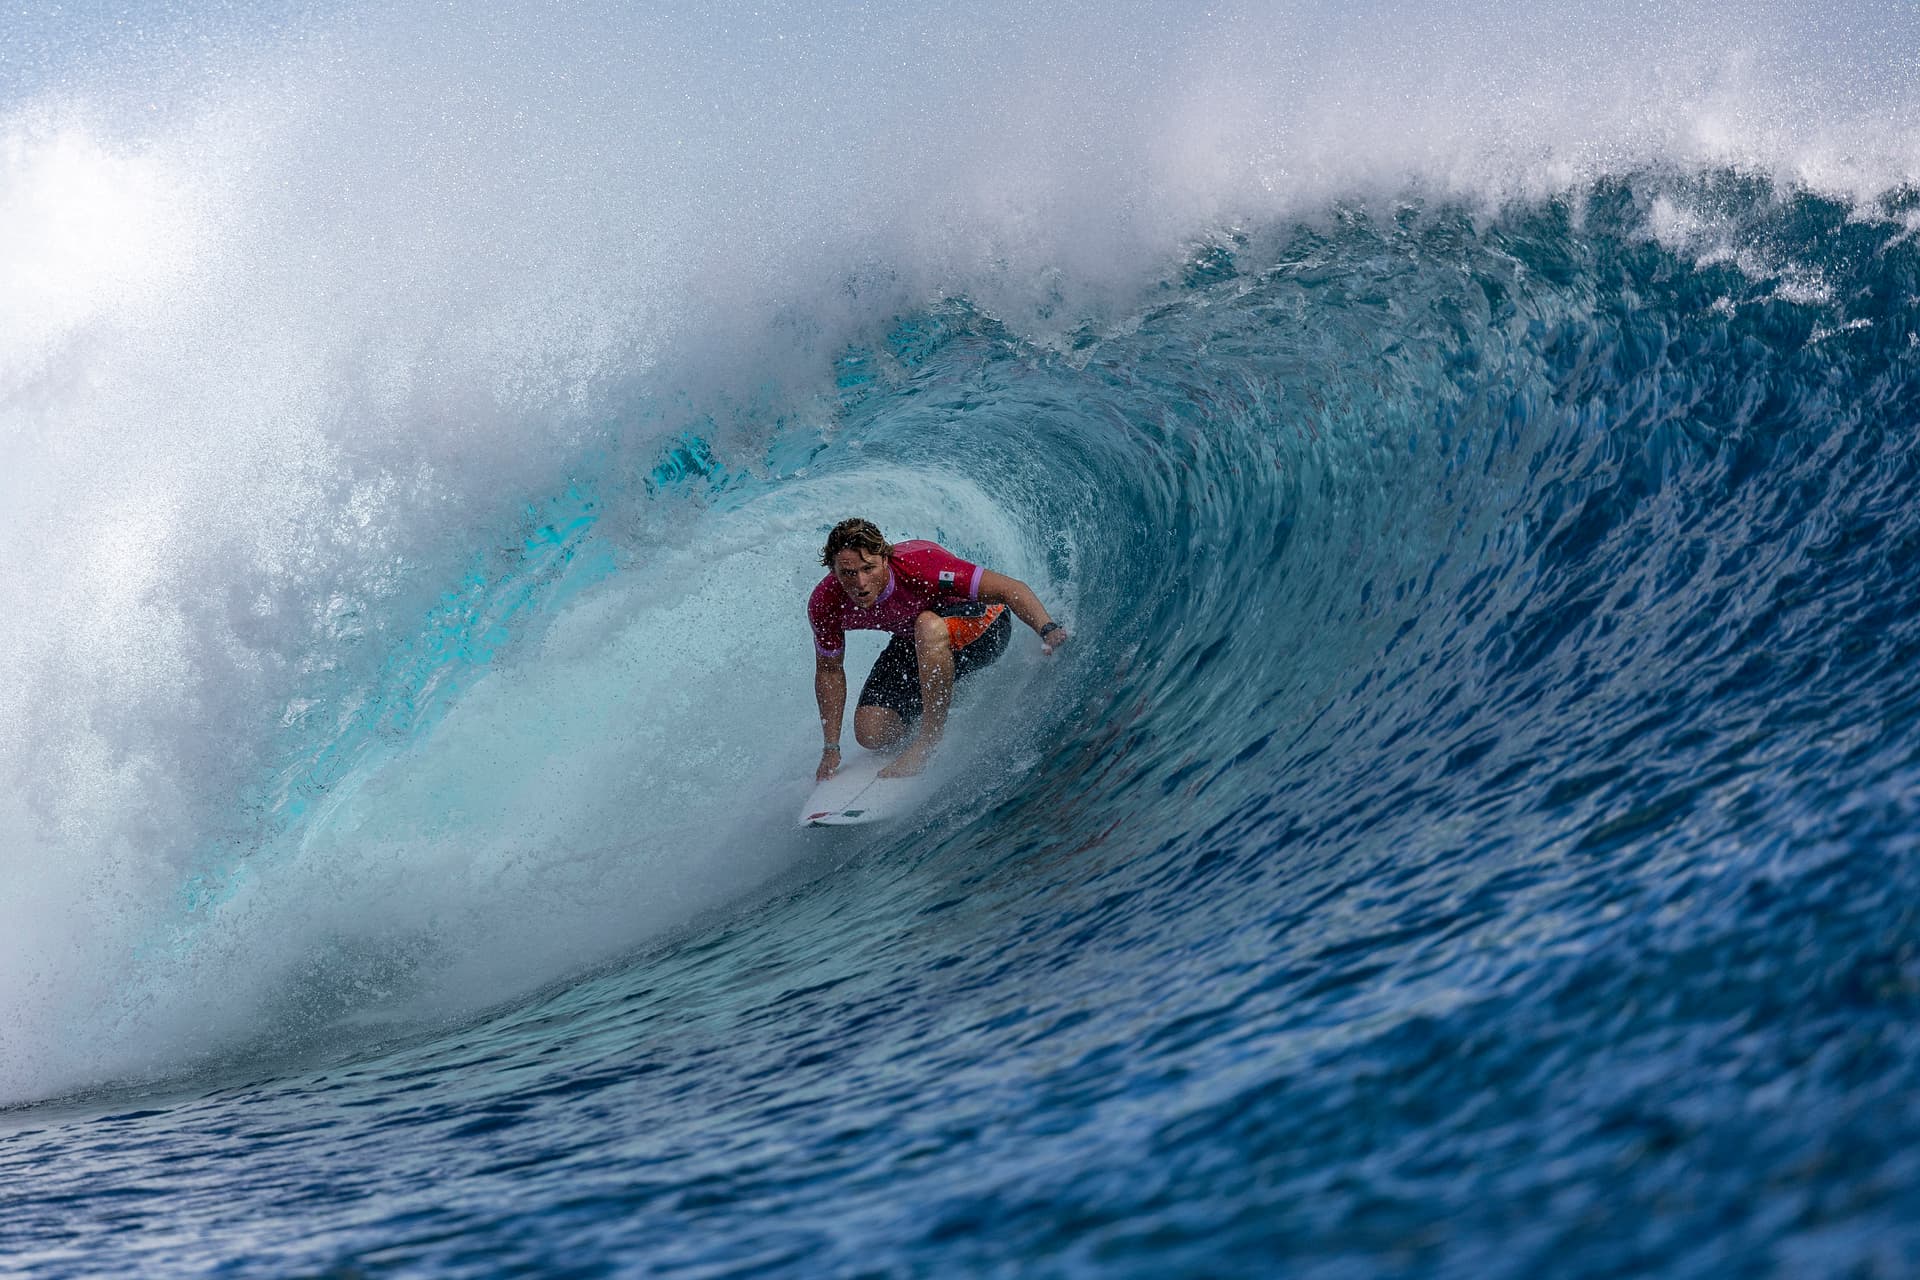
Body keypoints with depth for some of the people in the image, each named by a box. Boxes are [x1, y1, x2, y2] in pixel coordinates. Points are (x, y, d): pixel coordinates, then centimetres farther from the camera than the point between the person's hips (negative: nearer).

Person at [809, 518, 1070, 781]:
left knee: (928, 626, -39)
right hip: (912, 643, 5)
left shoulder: (919, 564, -36)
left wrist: (1047, 630, -51)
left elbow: (1010, 589, -34)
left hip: (983, 623, -5)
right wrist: (831, 748, -3)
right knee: (871, 734, -9)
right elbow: (829, 670, -5)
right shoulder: (825, 605, -22)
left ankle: (930, 735, -22)